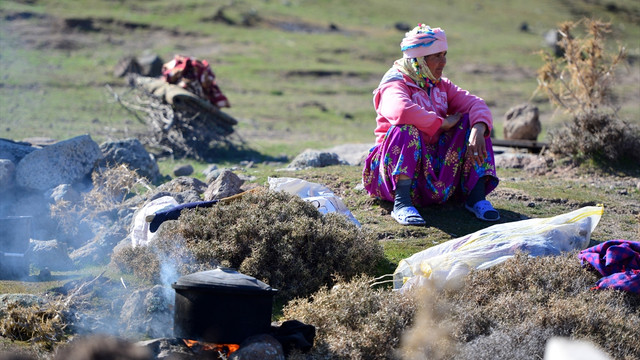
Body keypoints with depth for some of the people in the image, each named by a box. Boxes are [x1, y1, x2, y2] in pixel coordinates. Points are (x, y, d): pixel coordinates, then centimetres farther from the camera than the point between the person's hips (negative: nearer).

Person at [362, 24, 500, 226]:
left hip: (437, 169, 6)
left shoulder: (441, 86, 13)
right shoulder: (395, 84, -9)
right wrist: (442, 123, -23)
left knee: (471, 121, -6)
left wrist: (477, 131, -25)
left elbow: (476, 104, -3)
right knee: (406, 128, -33)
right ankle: (402, 203, -41)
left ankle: (476, 197, -15)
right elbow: (402, 111, -34)